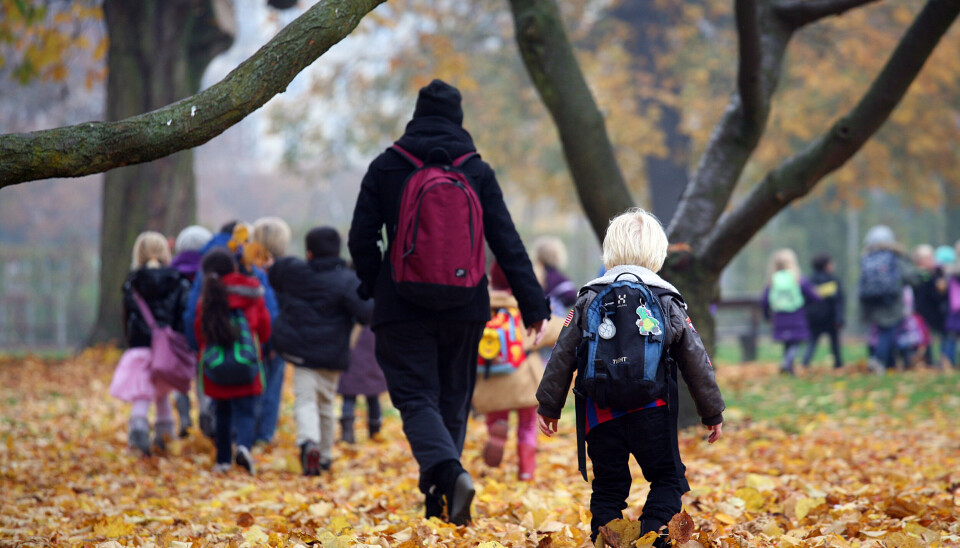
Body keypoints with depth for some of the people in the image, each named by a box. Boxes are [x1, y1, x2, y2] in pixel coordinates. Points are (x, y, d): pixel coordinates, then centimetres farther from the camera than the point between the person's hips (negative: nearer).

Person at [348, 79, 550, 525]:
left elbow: (361, 239, 0)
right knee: (452, 400, 14)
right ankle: (439, 495, 15)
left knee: (416, 399, -4)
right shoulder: (477, 171, 2)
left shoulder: (386, 167, 0)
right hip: (464, 306, 2)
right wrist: (532, 302, 2)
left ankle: (449, 474, -29)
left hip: (403, 305, -2)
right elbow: (507, 242, -1)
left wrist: (374, 285, 17)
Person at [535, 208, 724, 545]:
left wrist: (548, 406, 16)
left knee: (608, 486, 11)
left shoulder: (589, 299, 7)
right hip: (653, 414, -1)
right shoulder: (668, 302, 6)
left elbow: (563, 356, 7)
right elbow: (696, 362, 9)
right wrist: (713, 413, 18)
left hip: (601, 415, 1)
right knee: (667, 479, 11)